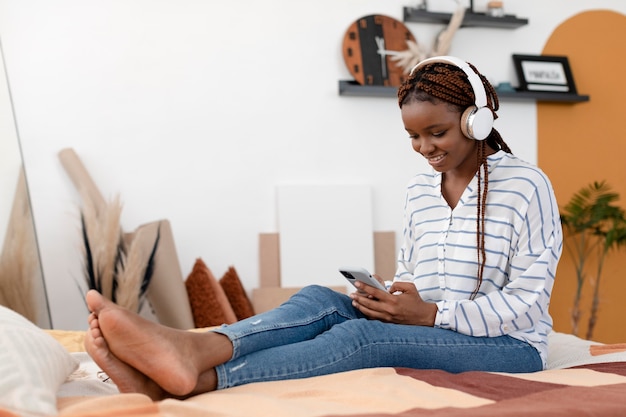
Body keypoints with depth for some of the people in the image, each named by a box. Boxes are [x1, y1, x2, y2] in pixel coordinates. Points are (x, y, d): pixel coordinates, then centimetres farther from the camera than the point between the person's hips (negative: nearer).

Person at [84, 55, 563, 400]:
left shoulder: (525, 185, -7)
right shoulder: (419, 190, 12)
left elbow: (526, 302, -11)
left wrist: (431, 313, -20)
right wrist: (387, 298, -8)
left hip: (508, 347, -5)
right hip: (426, 331, 5)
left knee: (361, 336, -33)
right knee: (321, 300, -24)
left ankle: (195, 380, -51)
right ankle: (195, 349, -50)